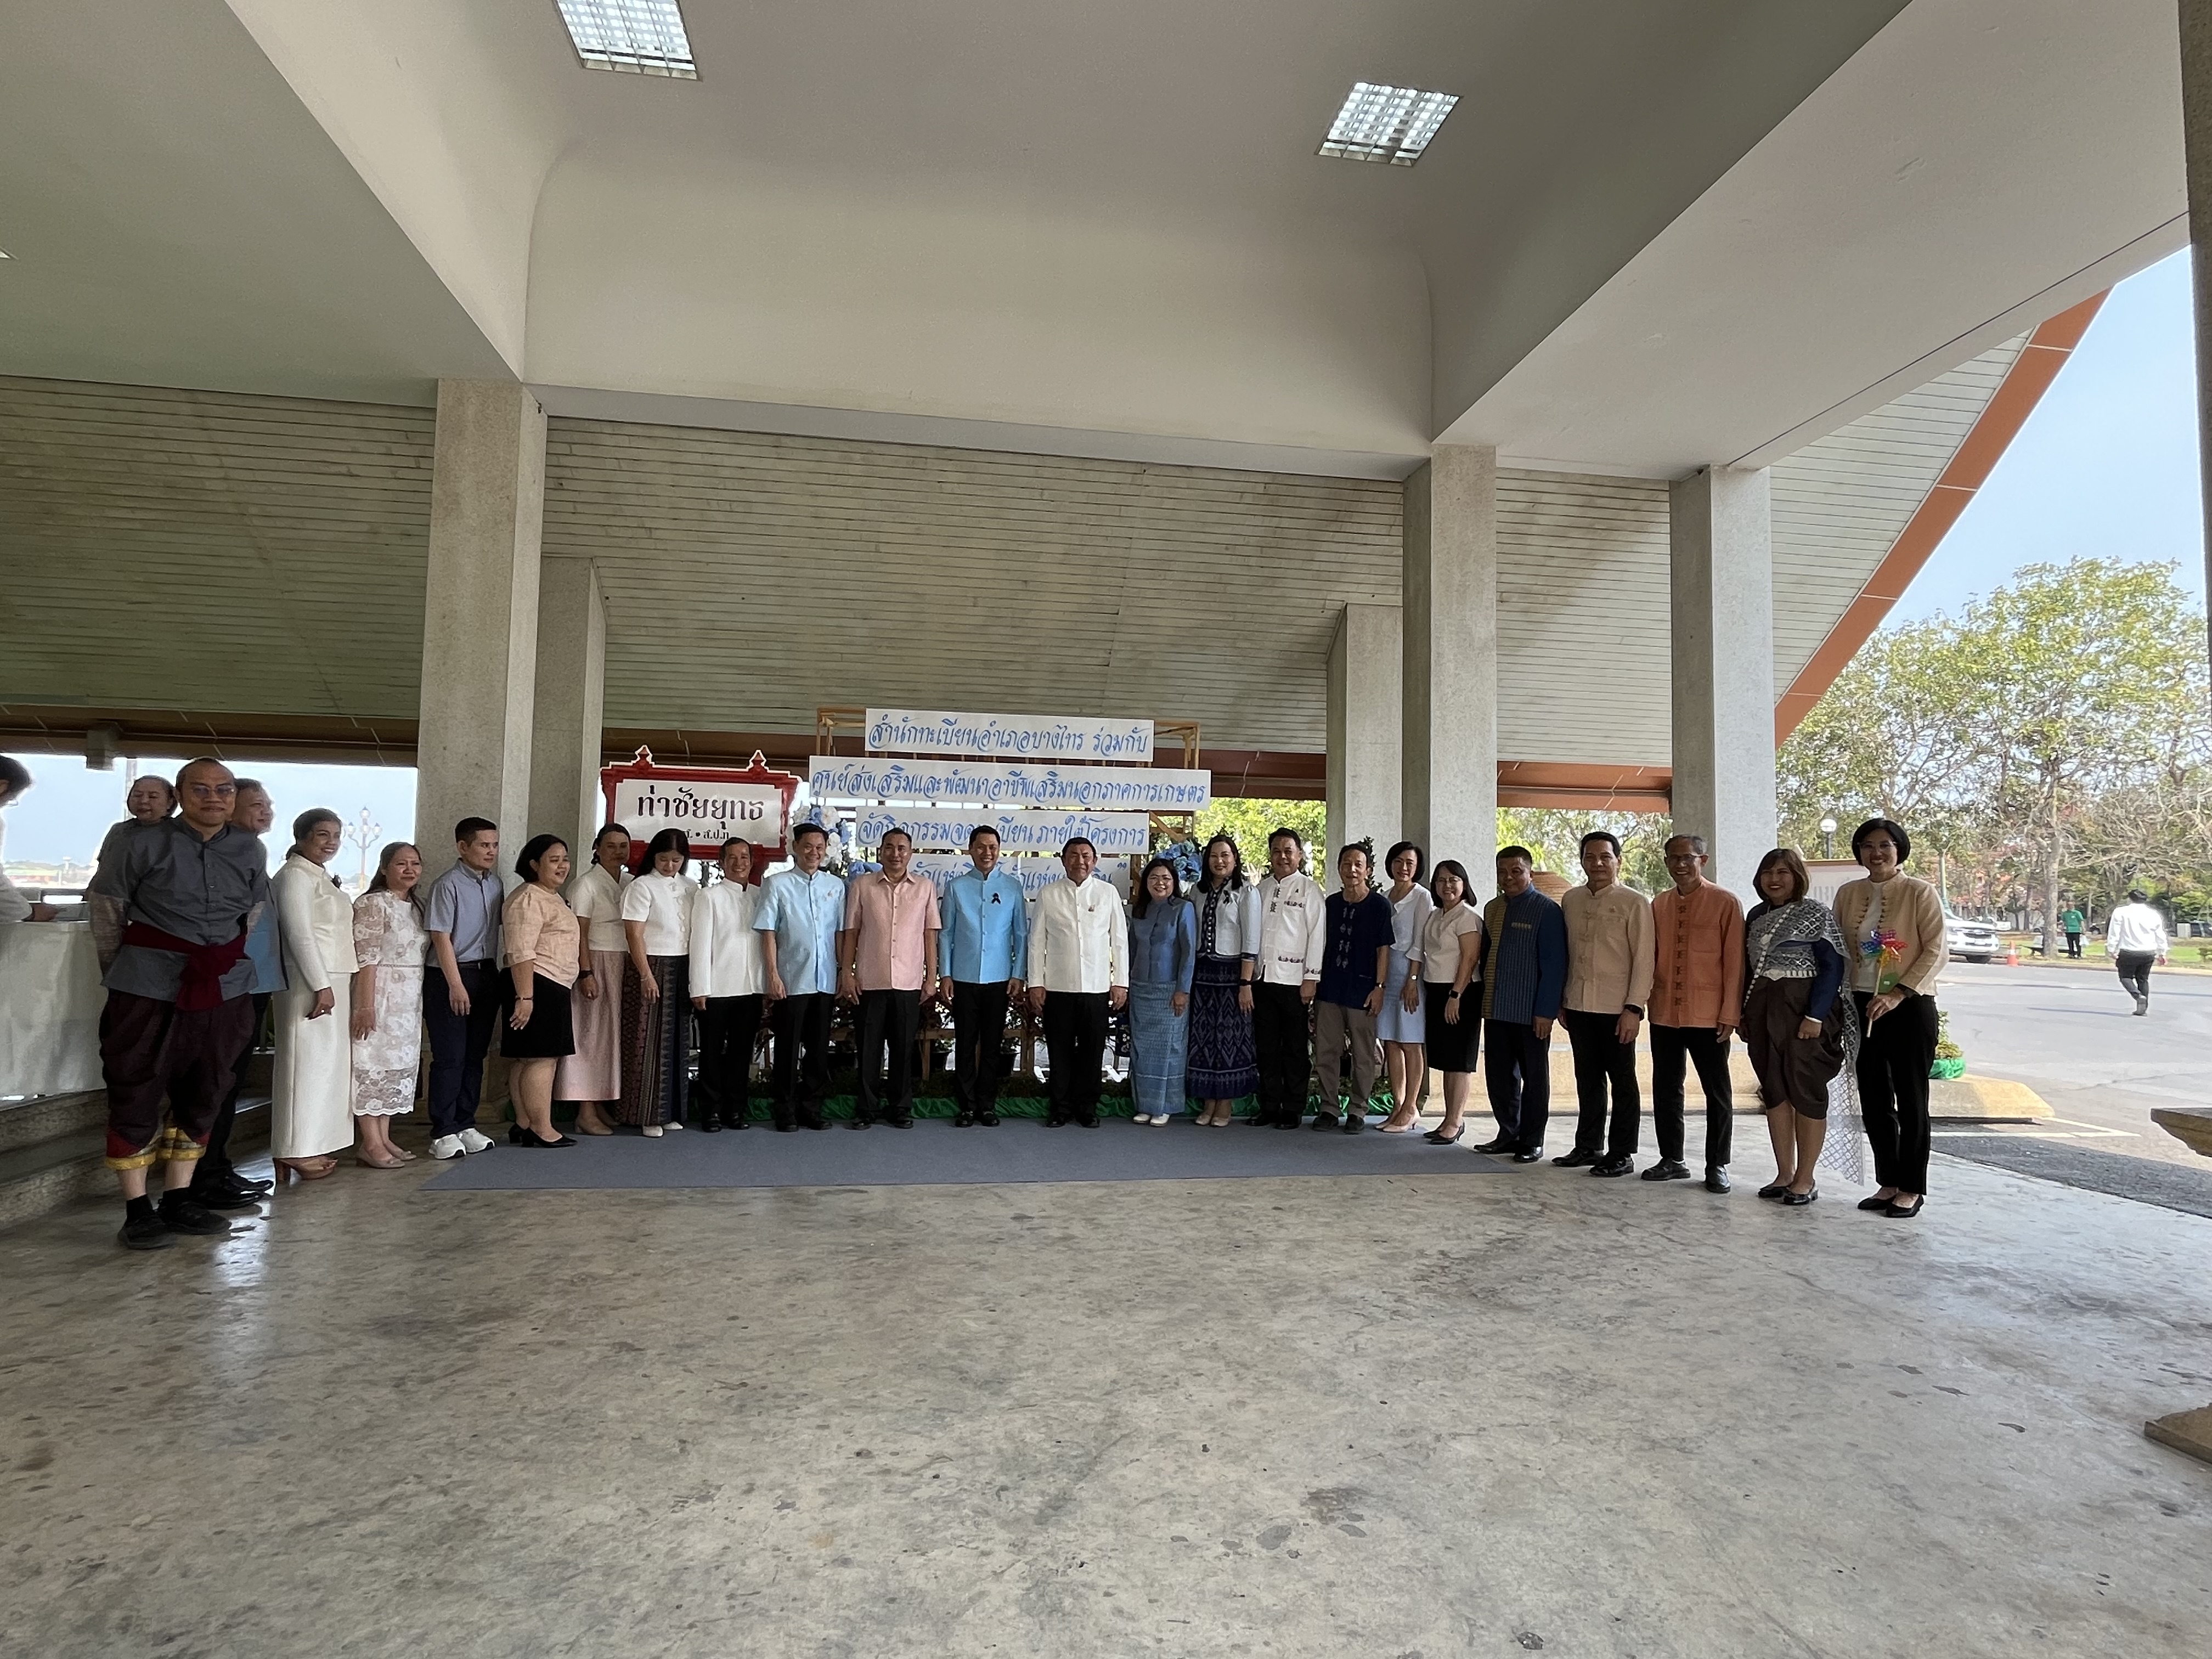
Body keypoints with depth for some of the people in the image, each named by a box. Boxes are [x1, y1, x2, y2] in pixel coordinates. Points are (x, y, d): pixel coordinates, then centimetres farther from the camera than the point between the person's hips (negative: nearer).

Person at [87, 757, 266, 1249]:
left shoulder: (251, 850, 6)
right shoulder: (149, 844, -5)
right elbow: (110, 897, 5)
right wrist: (142, 943, 12)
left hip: (224, 984, 4)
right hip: (150, 982, -4)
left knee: (202, 1095, 10)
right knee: (136, 1093, 0)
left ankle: (179, 1200, 22)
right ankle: (137, 1209, 8)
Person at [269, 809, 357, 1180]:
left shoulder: (321, 877, 19)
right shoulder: (295, 875, -10)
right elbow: (300, 934, -17)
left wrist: (333, 984, 18)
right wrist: (321, 986, -20)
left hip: (332, 981, 10)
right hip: (310, 982, -10)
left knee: (327, 1063, 10)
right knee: (307, 1061, -8)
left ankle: (312, 1146, 15)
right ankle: (295, 1150, -4)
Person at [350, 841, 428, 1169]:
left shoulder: (417, 906, 14)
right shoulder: (372, 904, -10)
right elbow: (366, 958, -16)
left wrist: (420, 1001, 15)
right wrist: (366, 1006, -21)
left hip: (409, 1000, 8)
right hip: (380, 995, -8)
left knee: (397, 1067, 10)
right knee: (372, 1065, -4)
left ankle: (385, 1139, 17)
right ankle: (370, 1145, 0)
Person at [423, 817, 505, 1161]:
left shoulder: (495, 884, 11)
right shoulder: (448, 885, -9)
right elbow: (441, 938, -12)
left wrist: (497, 978, 9)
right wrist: (456, 985, -15)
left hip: (486, 975, 6)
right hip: (449, 977, -6)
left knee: (475, 1055, 10)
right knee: (450, 1057, -4)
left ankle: (466, 1125, 19)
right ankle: (443, 1133, 3)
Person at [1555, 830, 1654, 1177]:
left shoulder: (1633, 903, -6)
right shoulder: (1571, 900, 9)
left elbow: (1643, 959, -8)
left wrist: (1634, 1008, -13)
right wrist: (1561, 1001, 12)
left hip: (1616, 1008, -5)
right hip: (1578, 1006, 5)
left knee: (1622, 1081, 5)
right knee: (1588, 1079, 14)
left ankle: (1621, 1154, 13)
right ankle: (1589, 1146, 25)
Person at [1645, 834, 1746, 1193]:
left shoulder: (1724, 903, -4)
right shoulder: (1659, 905, 10)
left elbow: (1734, 961, -6)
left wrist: (1730, 1014, -10)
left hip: (1708, 1016, -5)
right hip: (1664, 1014, 5)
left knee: (1718, 1091, 5)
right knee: (1665, 1089, 11)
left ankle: (1717, 1166, 16)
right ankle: (1672, 1160, 22)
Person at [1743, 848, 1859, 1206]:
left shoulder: (1816, 913, -6)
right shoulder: (1756, 915, 12)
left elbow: (1833, 966, -10)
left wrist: (1816, 1015, -18)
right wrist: (1745, 1014, 11)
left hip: (1803, 1010, -6)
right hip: (1763, 1011, 6)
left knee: (1806, 1092, 1)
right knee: (1774, 1092, 9)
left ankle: (1805, 1179, 9)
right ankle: (1784, 1174, 18)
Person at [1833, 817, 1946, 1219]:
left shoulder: (1919, 893, -7)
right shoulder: (1848, 894, 7)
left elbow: (1936, 952, -11)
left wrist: (1898, 994, -18)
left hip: (1910, 1008, -5)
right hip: (1862, 1006, 5)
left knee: (1911, 1101, 4)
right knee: (1874, 1100, 11)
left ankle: (1911, 1189, 14)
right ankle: (1887, 1183, 23)